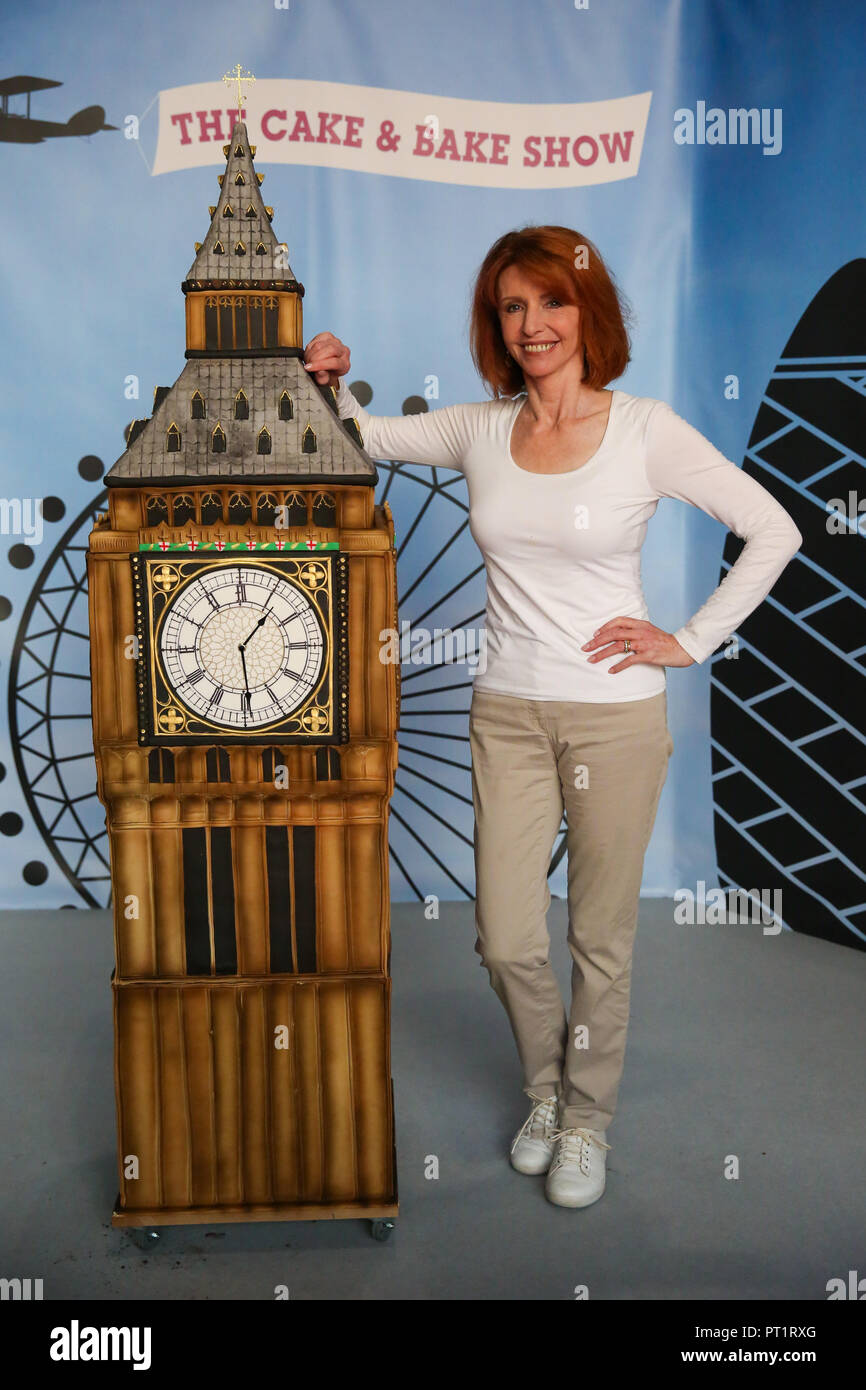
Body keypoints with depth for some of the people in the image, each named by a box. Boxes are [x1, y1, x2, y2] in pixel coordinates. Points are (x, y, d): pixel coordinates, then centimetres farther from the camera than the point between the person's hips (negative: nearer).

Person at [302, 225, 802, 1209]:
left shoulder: (646, 431, -7)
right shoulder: (480, 431, 3)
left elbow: (772, 531, -3)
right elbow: (360, 437, 15)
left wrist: (689, 641, -7)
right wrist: (329, 383, -5)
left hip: (615, 716, -2)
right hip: (508, 713, 3)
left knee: (601, 937, 10)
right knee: (507, 940, 6)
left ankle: (587, 1117, 34)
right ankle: (545, 1088, 37)